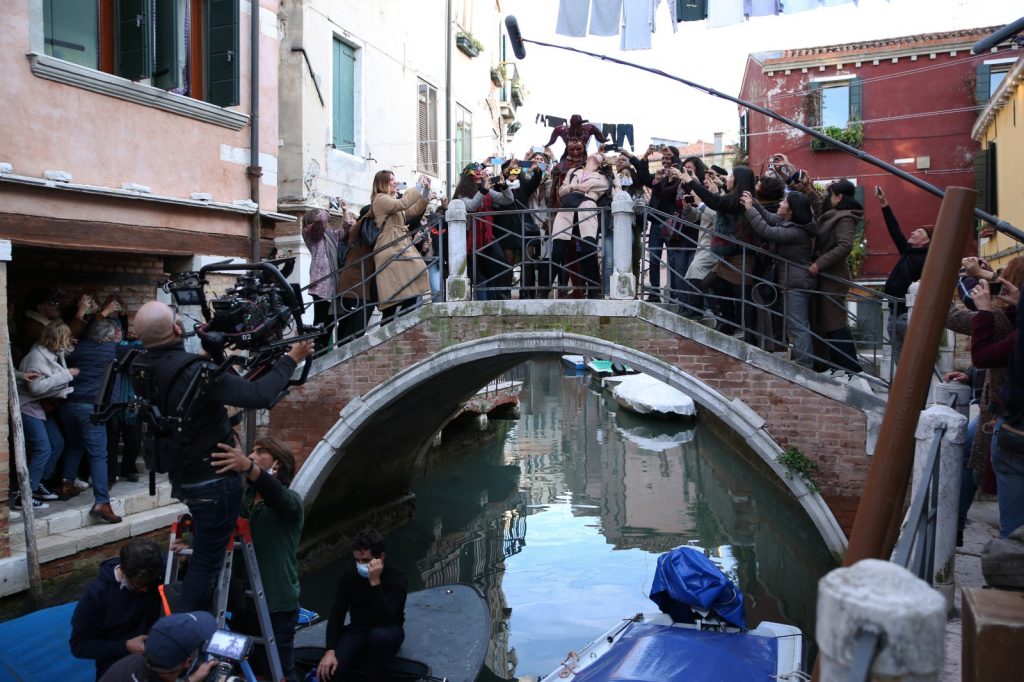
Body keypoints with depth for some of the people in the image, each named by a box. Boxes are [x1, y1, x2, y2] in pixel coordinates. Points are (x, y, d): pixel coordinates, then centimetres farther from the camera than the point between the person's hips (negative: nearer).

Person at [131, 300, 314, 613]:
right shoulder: (194, 371, -30)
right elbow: (259, 395, -32)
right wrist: (291, 359, -20)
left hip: (183, 477, 9)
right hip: (214, 481, -9)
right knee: (205, 563, 4)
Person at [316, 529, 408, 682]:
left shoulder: (396, 578, -22)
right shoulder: (349, 573, -10)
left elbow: (384, 620, -34)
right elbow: (336, 614, -8)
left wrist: (375, 582, -41)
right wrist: (330, 651, -21)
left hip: (388, 630, -2)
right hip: (358, 629, 2)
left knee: (379, 635, -39)